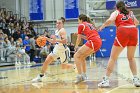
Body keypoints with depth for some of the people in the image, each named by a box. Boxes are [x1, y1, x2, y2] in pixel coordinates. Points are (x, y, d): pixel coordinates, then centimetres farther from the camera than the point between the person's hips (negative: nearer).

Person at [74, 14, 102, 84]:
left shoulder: (81, 25, 7)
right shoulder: (90, 24, 29)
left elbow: (78, 39, 13)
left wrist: (76, 47, 29)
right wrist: (80, 35, 33)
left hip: (93, 42, -8)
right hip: (99, 42, 8)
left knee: (76, 56, -3)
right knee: (82, 57, 22)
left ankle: (80, 75, -15)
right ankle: (84, 75, 20)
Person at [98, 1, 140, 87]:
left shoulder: (116, 12, 17)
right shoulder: (130, 13, 27)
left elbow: (110, 20, -3)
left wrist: (102, 27, 10)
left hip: (122, 32, -3)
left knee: (113, 57, 2)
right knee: (131, 57, 18)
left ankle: (106, 80, -3)